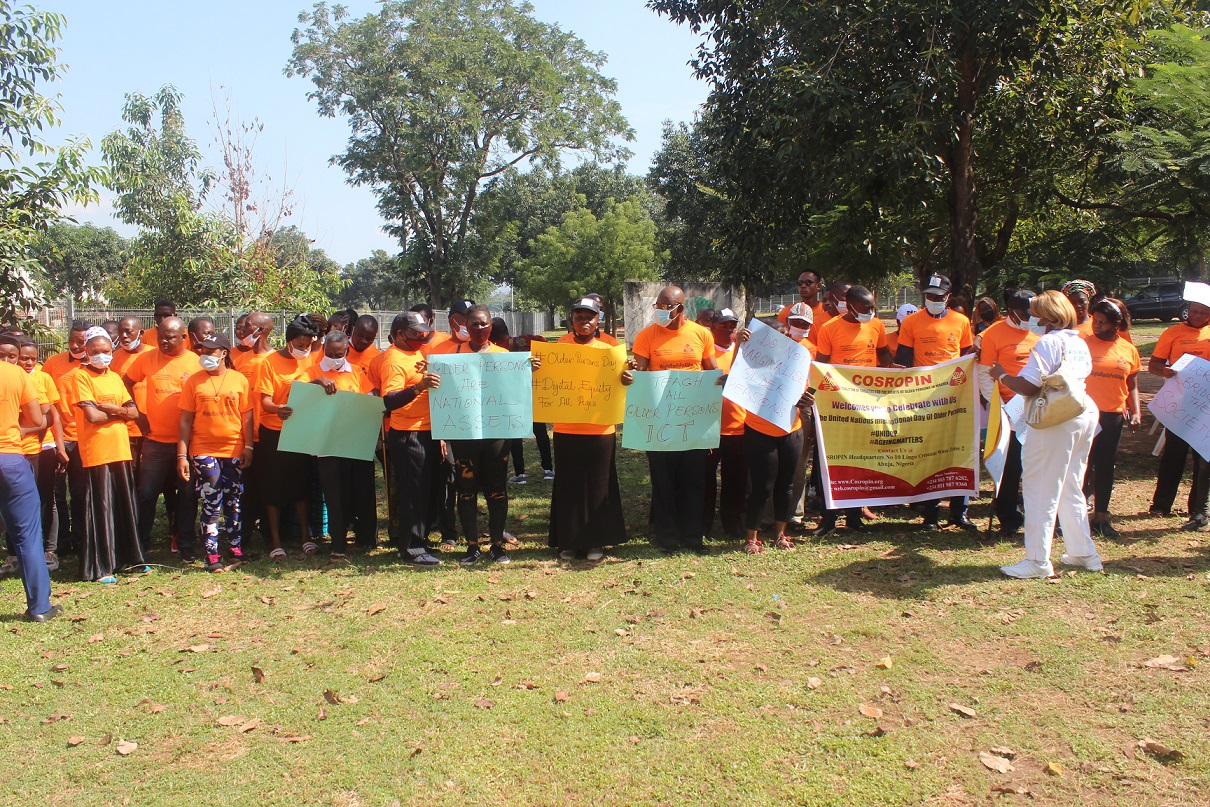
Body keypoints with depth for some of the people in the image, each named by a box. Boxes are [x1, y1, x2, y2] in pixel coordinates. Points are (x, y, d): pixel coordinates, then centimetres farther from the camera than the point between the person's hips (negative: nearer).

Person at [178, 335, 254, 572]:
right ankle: (212, 555, 5)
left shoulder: (239, 380, 2)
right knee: (210, 504, -1)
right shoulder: (194, 381, 2)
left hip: (234, 451, 1)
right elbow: (185, 420, 1)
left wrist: (248, 447, -2)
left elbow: (247, 417, 4)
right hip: (204, 452, -1)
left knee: (234, 503, 9)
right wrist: (182, 455, -4)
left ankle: (236, 548, 21)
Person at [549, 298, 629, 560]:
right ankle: (569, 540, 19)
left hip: (601, 429, -1)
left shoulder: (608, 346, 2)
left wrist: (626, 378, -21)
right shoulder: (562, 344, 5)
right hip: (567, 428, 1)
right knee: (568, 485, 8)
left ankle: (595, 541, 18)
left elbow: (616, 382, 2)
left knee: (598, 486, 6)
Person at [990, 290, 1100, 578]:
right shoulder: (1081, 343, 13)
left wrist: (1001, 375, -4)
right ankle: (1083, 552, 26)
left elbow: (1027, 386, -21)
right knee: (1071, 487, 20)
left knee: (1041, 489, -3)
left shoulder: (1049, 342, -14)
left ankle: (1038, 560, 0)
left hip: (1054, 419, -9)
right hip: (1085, 412, 9)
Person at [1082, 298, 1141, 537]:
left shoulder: (1129, 349, 8)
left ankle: (1100, 516, 20)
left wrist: (1135, 412, 3)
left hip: (1114, 416, 4)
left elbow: (1132, 385, 14)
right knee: (1084, 465, -2)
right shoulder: (1083, 344, -3)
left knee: (1105, 466, 11)